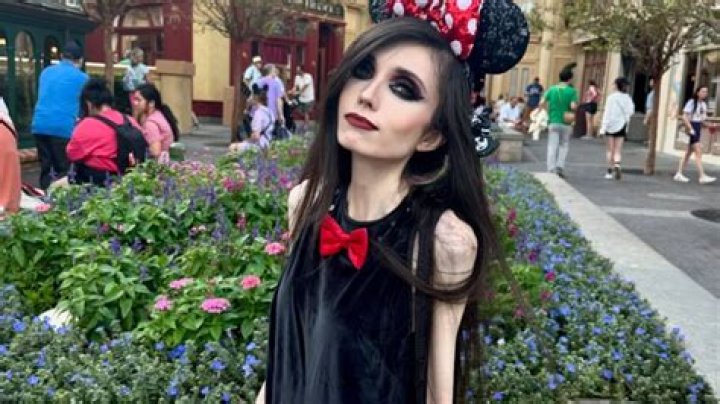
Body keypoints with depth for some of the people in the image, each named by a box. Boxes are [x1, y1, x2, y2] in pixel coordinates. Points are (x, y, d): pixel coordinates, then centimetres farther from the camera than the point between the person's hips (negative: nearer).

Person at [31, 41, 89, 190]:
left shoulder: (46, 71, 18)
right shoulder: (82, 77, 4)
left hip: (39, 126, 5)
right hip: (63, 127, -5)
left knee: (45, 168, 11)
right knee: (62, 170, 0)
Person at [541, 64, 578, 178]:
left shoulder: (552, 89, 0)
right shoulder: (572, 91, -7)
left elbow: (542, 103, -7)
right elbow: (573, 106, -17)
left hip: (553, 122, 1)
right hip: (566, 123, -1)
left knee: (552, 147, 5)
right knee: (564, 146, 15)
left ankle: (551, 169, 2)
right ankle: (560, 166, 3)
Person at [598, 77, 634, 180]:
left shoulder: (611, 97, -9)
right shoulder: (627, 98, 0)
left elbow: (607, 113, -10)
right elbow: (630, 112, -2)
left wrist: (603, 128, -9)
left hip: (611, 125, -2)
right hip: (621, 126, 2)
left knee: (610, 149, 7)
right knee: (618, 150, 4)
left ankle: (610, 171, 7)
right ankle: (617, 165, -21)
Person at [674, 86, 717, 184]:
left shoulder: (704, 104, 14)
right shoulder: (691, 102, -10)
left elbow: (701, 120, 18)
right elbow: (684, 117, -15)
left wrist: (710, 125, 4)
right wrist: (690, 128, -21)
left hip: (698, 129, 9)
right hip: (692, 127, -8)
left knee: (688, 152, 10)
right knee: (698, 152, -11)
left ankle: (679, 174, 15)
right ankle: (702, 176, -11)